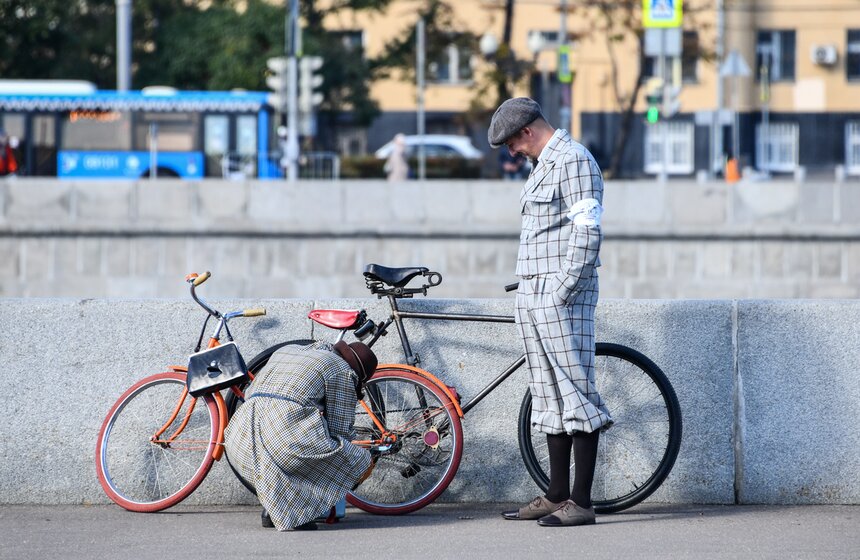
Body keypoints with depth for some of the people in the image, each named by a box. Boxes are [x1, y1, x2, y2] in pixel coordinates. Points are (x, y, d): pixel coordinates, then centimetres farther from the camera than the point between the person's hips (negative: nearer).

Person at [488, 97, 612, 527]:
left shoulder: (574, 161, -11)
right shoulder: (543, 165, 20)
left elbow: (586, 233, -18)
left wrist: (563, 291, -20)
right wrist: (531, 289, 17)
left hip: (562, 297, -10)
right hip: (532, 295, 11)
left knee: (575, 393, -9)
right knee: (549, 396, 12)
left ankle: (581, 503, -11)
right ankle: (556, 495, 17)